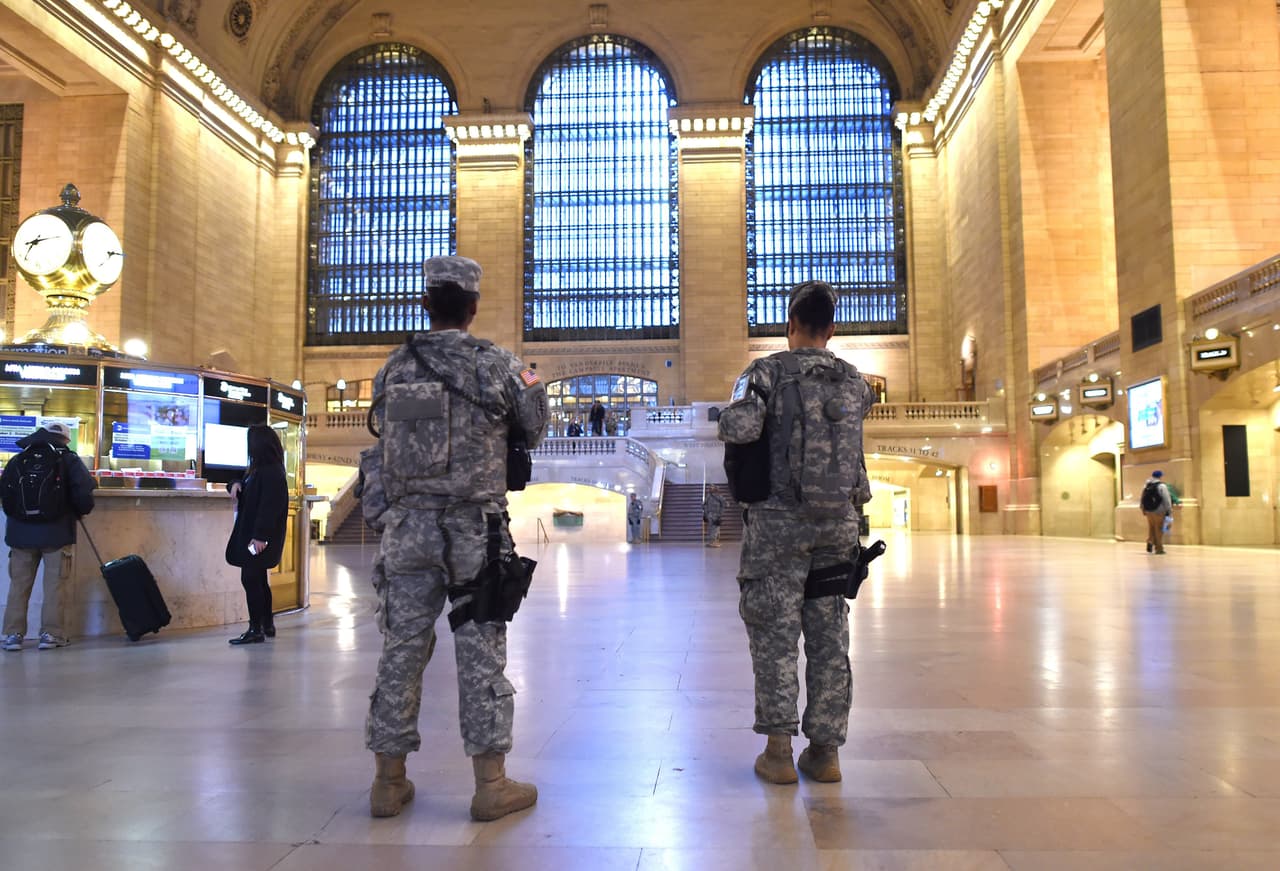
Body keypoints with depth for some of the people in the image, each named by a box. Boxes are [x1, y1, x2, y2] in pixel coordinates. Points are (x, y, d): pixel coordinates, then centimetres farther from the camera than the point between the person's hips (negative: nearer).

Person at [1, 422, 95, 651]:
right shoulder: (69, 460, -2)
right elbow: (83, 494, -10)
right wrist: (80, 511, 9)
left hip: (21, 533, 3)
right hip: (57, 533, -3)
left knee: (19, 584, 11)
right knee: (55, 585, 3)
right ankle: (52, 633, 2)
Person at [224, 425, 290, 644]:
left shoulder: (271, 472, -17)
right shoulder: (259, 469, 14)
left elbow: (270, 506, -23)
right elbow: (247, 487, 27)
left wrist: (260, 536, -26)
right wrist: (236, 484, 3)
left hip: (257, 537, -10)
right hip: (250, 533, 10)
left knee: (250, 579, -6)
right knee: (258, 580, 15)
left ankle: (255, 630, -1)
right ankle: (267, 625, 23)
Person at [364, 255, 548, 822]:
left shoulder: (393, 369, 4)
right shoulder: (497, 365, -6)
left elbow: (387, 431, 9)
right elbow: (534, 429, 6)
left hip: (408, 526, 3)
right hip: (475, 529, -3)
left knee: (402, 650, 10)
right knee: (481, 653, 3)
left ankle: (389, 781, 20)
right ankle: (491, 784, 10)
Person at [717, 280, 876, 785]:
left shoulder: (767, 373, -6)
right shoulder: (854, 382, 8)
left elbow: (738, 429, -20)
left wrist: (731, 418, 2)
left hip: (780, 521, -4)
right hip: (839, 521, 4)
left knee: (776, 634, 3)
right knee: (829, 637, 9)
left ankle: (778, 751, 5)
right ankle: (825, 750, 14)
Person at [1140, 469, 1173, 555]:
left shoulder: (1146, 486, 8)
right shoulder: (1162, 486, -9)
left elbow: (1142, 499, 12)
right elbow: (1167, 499, -11)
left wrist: (1143, 510, 19)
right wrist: (1169, 511, -4)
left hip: (1148, 511, 5)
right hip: (1159, 511, -5)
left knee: (1151, 528, 17)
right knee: (1159, 529, 2)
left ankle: (1150, 542, 2)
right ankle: (1159, 548, 6)